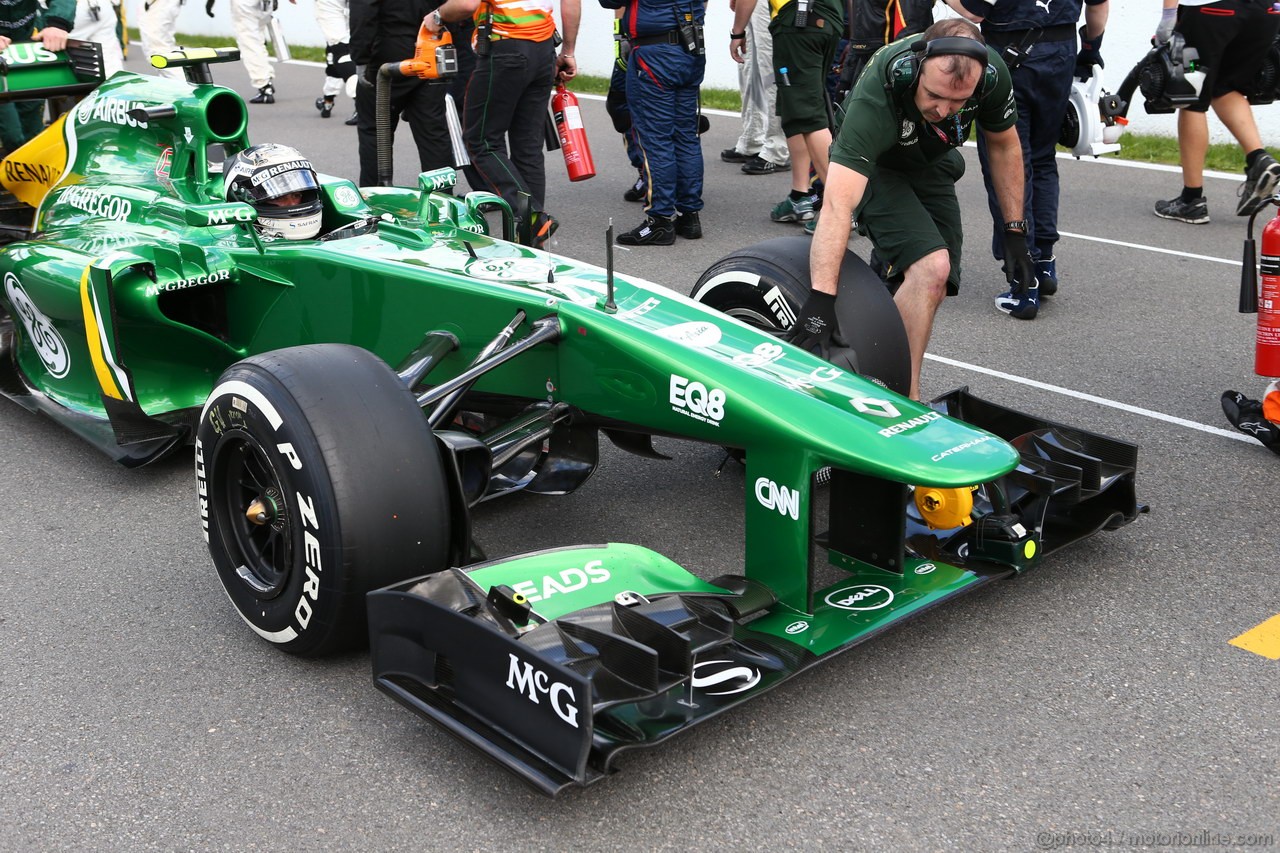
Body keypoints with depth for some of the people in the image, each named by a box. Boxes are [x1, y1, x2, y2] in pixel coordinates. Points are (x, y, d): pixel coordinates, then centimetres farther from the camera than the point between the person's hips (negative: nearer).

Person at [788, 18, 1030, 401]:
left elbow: (1004, 145, -4)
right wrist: (820, 297, -58)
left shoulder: (992, 74, -26)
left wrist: (1015, 232, -4)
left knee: (932, 290, -1)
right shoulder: (875, 97, -41)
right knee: (931, 267, -26)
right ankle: (904, 398, -17)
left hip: (933, 166, 6)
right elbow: (837, 205, -50)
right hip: (875, 168, -5)